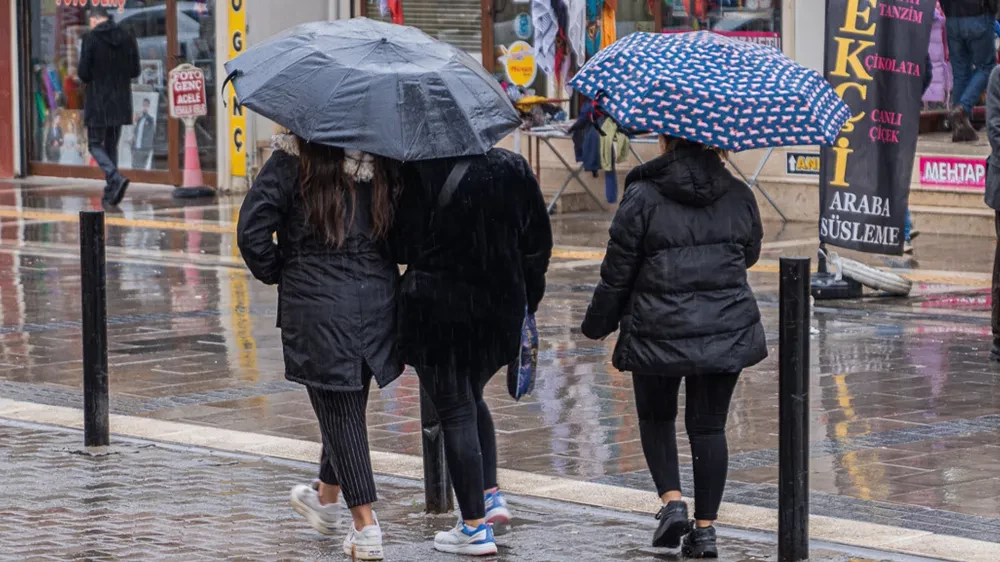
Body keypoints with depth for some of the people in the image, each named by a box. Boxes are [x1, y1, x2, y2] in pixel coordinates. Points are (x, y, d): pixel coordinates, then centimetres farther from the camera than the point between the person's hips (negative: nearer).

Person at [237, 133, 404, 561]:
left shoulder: (292, 161, -8)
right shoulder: (385, 163, 3)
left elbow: (252, 231, -13)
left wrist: (275, 273, 3)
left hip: (317, 306, -4)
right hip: (378, 300, 4)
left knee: (338, 412, 1)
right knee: (349, 405, 21)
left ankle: (365, 525, -3)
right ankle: (327, 497, 39)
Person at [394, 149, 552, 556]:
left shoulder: (422, 174, -15)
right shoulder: (513, 170, -1)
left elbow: (404, 245, -11)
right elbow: (538, 243, 5)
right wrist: (526, 301, 15)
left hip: (437, 311, -5)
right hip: (500, 310, 5)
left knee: (456, 413, 2)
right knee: (470, 398, 27)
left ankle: (475, 526, 4)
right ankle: (491, 494, 19)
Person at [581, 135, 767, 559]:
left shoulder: (643, 197, -10)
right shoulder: (739, 196, 1)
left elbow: (617, 272, -6)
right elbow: (750, 255, 16)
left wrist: (599, 324, 7)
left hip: (659, 332, -2)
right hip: (727, 332, 3)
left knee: (656, 417, 19)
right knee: (708, 425, 9)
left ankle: (672, 500, 2)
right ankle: (705, 528, 8)